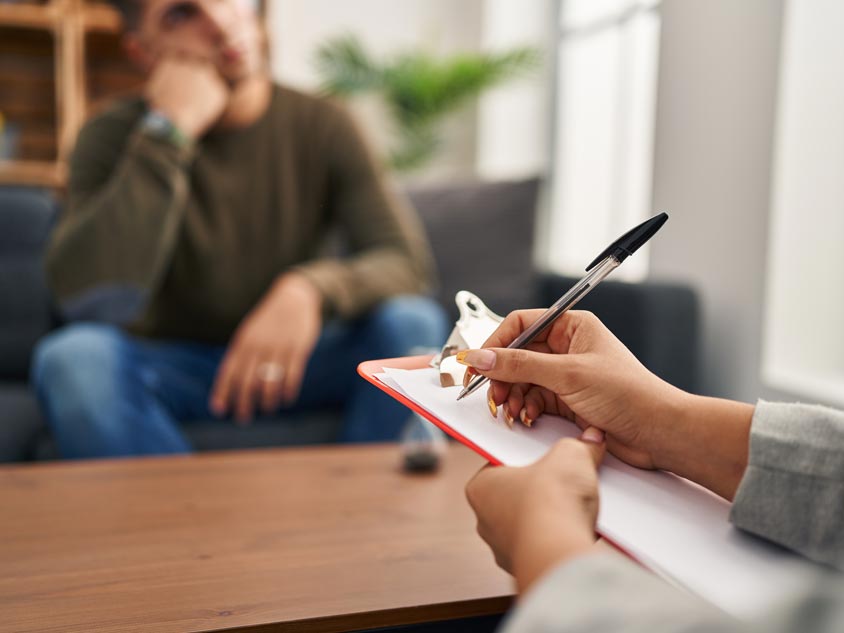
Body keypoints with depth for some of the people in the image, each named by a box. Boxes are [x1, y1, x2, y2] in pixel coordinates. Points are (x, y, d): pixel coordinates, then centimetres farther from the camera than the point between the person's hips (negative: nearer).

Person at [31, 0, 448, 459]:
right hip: (168, 365, 0)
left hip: (294, 360, 1)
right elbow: (87, 298, -25)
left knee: (413, 322, -25)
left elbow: (409, 260, -15)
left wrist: (310, 288, -37)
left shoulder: (321, 124, -5)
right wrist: (169, 131, -25)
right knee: (70, 356, -30)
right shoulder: (114, 137, -8)